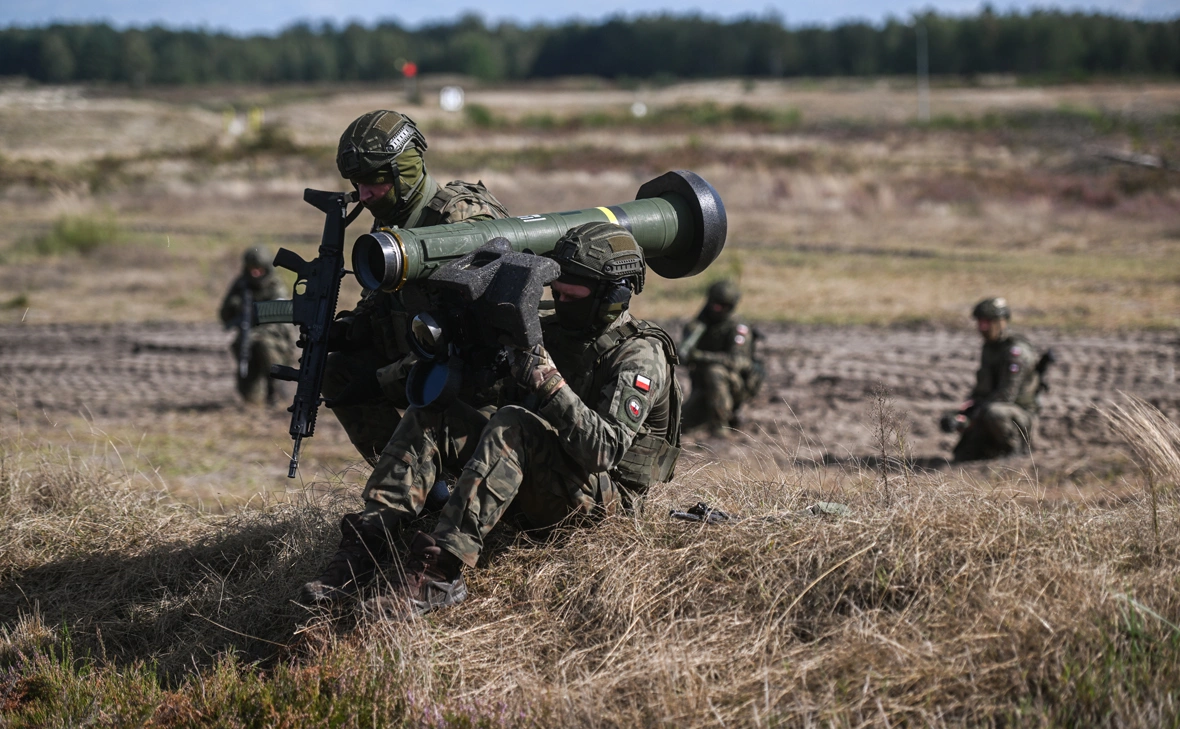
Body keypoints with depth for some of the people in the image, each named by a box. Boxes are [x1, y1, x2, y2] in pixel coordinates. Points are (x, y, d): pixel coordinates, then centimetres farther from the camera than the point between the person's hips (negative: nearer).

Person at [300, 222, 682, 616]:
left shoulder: (640, 357, -13)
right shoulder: (553, 331, 11)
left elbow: (605, 450, -26)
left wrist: (551, 383, -33)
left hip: (601, 493, -8)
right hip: (537, 487, 8)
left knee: (512, 425, -34)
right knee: (431, 415, -8)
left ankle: (441, 570, -42)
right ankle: (367, 542, -21)